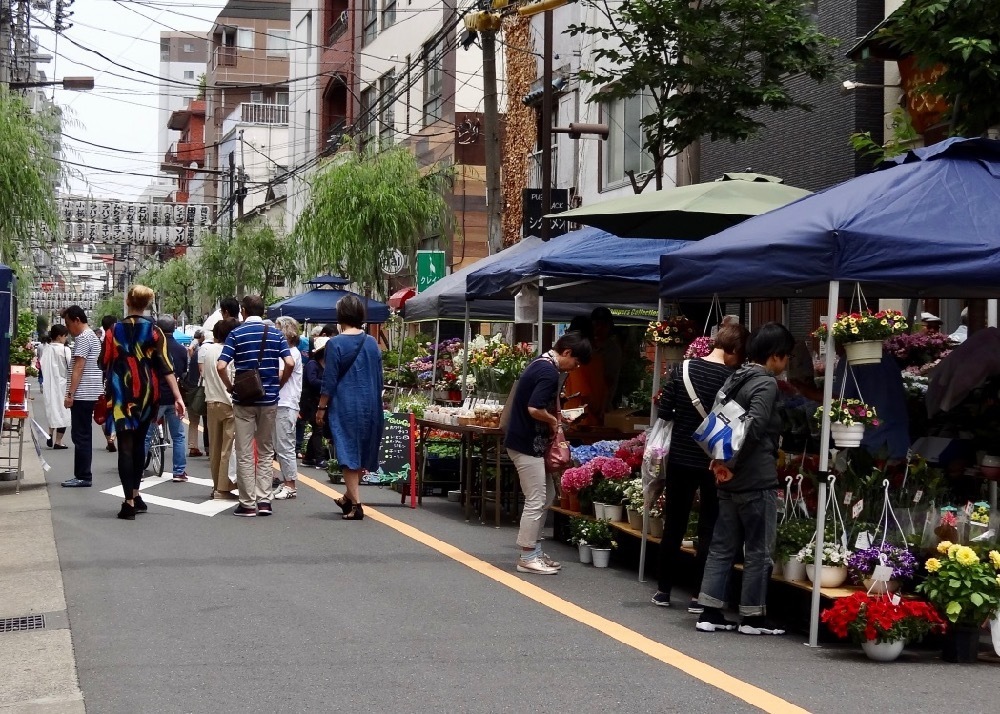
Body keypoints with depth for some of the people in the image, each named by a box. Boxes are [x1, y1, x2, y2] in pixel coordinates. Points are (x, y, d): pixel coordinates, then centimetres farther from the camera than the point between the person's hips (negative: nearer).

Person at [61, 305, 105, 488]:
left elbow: (78, 368, -18)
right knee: (83, 436, 12)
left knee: (80, 436, -7)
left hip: (82, 395, -10)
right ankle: (83, 476, 15)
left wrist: (70, 394, -19)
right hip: (91, 394, 10)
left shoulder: (83, 338, -13)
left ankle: (83, 477, -6)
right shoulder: (92, 336, 19)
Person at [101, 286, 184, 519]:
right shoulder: (154, 332, -2)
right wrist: (177, 397, -9)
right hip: (148, 394, 2)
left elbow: (105, 363, 1)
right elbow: (165, 367, -7)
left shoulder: (115, 331, -4)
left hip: (122, 394, -2)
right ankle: (135, 495, 26)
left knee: (126, 446, -4)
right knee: (139, 443, 19)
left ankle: (129, 502, -14)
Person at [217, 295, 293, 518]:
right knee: (266, 451, 12)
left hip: (243, 399, -2)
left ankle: (248, 503, 3)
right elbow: (289, 363, -8)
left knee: (244, 453, 3)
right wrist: (278, 385, 7)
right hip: (269, 399, 2)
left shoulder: (236, 334, -3)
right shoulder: (275, 334, 3)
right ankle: (264, 499, 6)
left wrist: (230, 387, 2)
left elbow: (221, 366, -13)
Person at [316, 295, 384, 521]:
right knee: (362, 452, 16)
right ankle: (350, 497, 30)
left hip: (345, 405, -5)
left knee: (348, 453, 1)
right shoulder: (372, 343, 3)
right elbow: (379, 378, 9)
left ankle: (355, 504, -3)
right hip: (369, 405, 5)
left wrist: (321, 407, -2)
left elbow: (329, 380, -10)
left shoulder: (335, 344, -10)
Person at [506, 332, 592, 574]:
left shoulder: (540, 364, 12)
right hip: (527, 444, -10)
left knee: (544, 496, 16)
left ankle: (533, 550, 21)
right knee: (536, 501, -4)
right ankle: (527, 557, 2)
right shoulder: (549, 372, -20)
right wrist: (553, 420, -10)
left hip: (526, 441, 10)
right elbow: (534, 409, -28)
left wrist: (552, 416, 8)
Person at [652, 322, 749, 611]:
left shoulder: (683, 369, -3)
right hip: (713, 463, -3)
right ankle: (699, 596, 8)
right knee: (708, 530, 6)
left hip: (680, 459, 3)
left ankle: (663, 590, 19)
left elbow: (664, 412, -1)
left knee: (673, 526, 13)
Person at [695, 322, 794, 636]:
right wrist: (731, 462, -17)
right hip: (757, 480, -8)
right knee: (758, 551, 2)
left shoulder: (734, 379, 13)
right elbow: (755, 425, -23)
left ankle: (710, 612, 11)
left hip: (730, 480, 8)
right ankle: (752, 617, 7)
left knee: (723, 546, 11)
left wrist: (721, 459, 12)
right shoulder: (767, 383, -13)